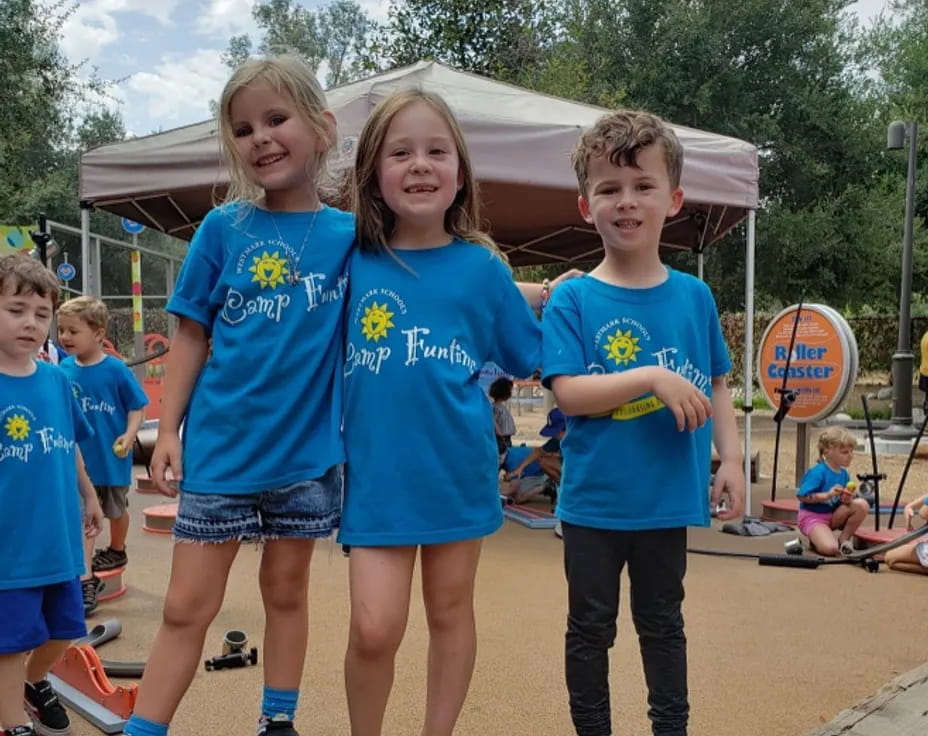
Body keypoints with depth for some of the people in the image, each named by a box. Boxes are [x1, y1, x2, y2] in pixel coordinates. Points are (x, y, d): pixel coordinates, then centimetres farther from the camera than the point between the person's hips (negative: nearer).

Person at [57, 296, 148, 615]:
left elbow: (138, 406, -10)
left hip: (111, 459, -2)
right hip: (77, 460, 2)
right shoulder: (65, 369, -5)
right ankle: (85, 580, 1)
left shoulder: (116, 369, -17)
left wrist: (129, 435, -23)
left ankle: (116, 551, 46)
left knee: (116, 510, 19)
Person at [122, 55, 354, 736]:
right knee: (187, 607, 3)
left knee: (287, 590, 16)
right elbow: (191, 335, 1)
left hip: (306, 451, 1)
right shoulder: (223, 228, -3)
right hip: (219, 447, -1)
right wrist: (168, 430, -4)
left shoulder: (351, 234, -3)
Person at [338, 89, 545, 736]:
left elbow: (532, 358, 6)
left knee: (450, 611, 14)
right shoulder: (351, 262, -2)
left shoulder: (481, 266, -2)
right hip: (378, 474, -1)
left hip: (459, 470, 1)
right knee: (374, 628, -6)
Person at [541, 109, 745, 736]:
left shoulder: (694, 296, 1)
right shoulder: (573, 300, -8)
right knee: (591, 627, 12)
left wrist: (732, 459, 0)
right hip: (593, 500, -2)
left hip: (668, 498, 2)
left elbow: (715, 386, 8)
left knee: (663, 623, 17)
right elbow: (569, 392, -17)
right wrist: (654, 377, -24)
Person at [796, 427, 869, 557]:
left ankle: (844, 539, -1)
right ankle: (815, 539, 5)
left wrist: (847, 500, -16)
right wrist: (828, 495, -27)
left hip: (833, 516, 7)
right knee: (830, 548, -30)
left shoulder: (844, 474, 3)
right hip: (812, 516, -7)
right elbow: (802, 496, -21)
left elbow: (844, 500, 9)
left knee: (862, 505, -16)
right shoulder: (817, 472, -19)